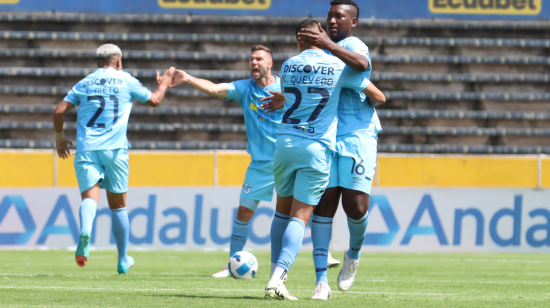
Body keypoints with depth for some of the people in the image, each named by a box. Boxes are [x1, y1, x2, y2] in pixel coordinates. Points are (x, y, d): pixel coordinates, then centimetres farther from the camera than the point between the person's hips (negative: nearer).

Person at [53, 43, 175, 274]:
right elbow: (154, 100, 19)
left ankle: (85, 232, -45)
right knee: (118, 205, 12)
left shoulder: (84, 84, 13)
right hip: (114, 149, -1)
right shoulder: (126, 80, 8)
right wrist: (164, 84, 39)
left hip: (86, 149, 1)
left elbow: (59, 111, 7)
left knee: (90, 197, -12)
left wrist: (59, 138, 23)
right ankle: (123, 260, 20)